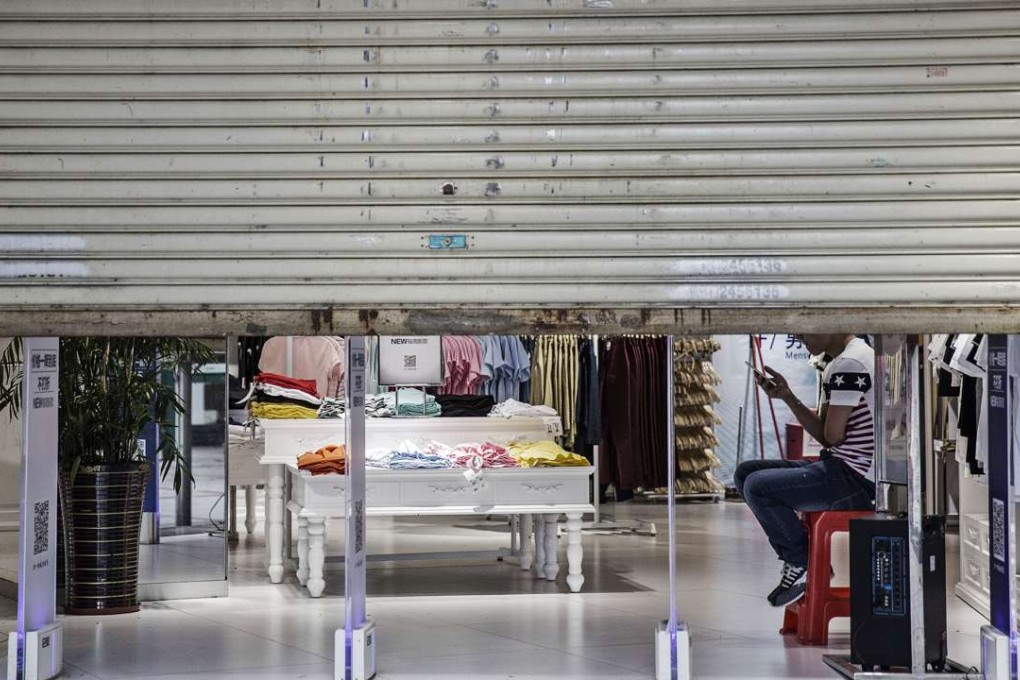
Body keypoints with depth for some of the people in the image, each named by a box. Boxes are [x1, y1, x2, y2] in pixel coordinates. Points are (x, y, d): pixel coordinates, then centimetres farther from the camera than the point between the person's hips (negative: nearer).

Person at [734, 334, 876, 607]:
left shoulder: (849, 364, -17)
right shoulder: (835, 367, 16)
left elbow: (833, 435, -18)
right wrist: (787, 396, 5)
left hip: (857, 479, -11)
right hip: (840, 468, 11)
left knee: (758, 487, -20)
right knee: (745, 473, 9)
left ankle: (802, 564, -2)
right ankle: (797, 558, 9)